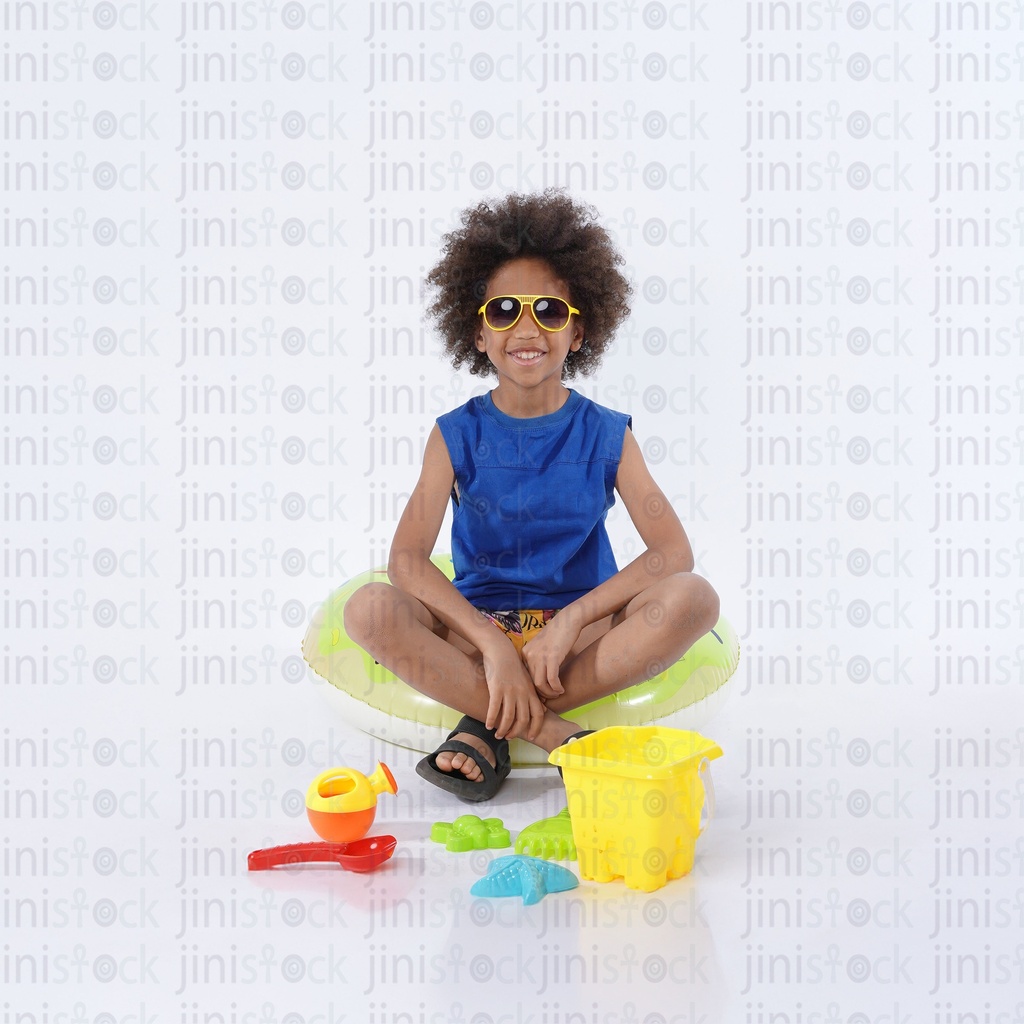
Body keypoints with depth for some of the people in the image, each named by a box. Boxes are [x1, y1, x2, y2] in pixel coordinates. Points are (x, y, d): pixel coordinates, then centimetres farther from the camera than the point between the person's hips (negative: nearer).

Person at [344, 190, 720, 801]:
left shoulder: (606, 436, -1)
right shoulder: (458, 436, -1)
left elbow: (673, 551, -11)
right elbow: (407, 558, -13)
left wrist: (570, 620, -21)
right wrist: (492, 642, -26)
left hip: (580, 631, 1)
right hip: (476, 625, 0)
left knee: (693, 598, -27)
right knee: (370, 611, -28)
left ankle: (488, 727, -21)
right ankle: (554, 733, -23)